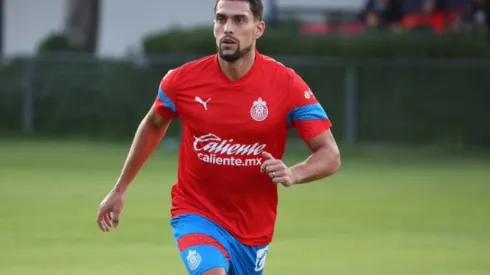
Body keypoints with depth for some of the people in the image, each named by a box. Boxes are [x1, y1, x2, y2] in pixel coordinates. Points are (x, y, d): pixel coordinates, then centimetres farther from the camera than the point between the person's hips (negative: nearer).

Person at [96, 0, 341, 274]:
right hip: (196, 215, -2)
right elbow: (153, 126, 11)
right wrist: (119, 190, 15)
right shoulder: (183, 80, -10)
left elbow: (330, 156, -12)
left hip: (253, 228, 2)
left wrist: (294, 174, -34)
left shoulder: (287, 84, -14)